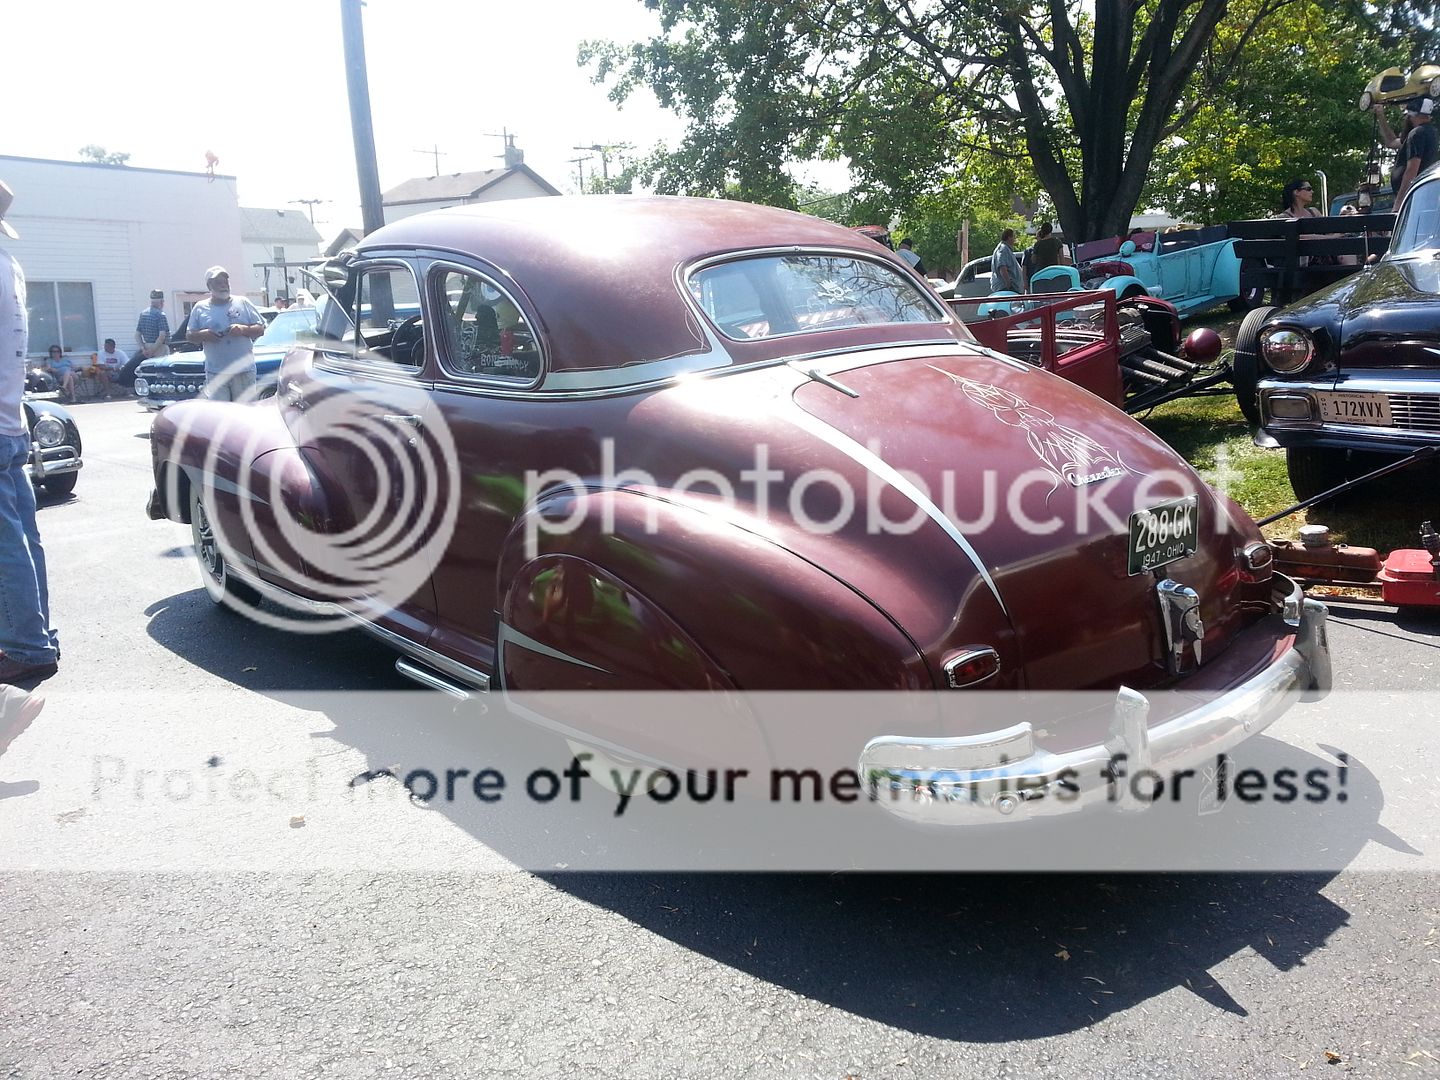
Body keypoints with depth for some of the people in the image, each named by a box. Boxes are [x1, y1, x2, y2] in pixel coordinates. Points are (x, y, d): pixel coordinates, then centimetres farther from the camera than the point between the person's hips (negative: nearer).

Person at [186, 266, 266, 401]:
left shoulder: (242, 303, 8)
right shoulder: (200, 308, 10)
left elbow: (261, 329, 7)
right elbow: (189, 336, 12)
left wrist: (243, 329, -12)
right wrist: (203, 335, -9)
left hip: (244, 371, 0)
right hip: (215, 373, 0)